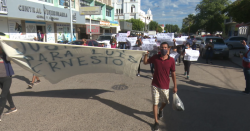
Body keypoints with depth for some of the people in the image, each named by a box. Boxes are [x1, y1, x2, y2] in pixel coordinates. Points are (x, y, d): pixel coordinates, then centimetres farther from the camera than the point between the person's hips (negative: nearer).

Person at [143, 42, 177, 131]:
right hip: (155, 85, 0)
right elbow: (145, 62, 9)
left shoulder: (171, 60, -9)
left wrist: (175, 86, 0)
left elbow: (173, 74, -2)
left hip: (165, 86, 0)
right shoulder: (155, 57, -6)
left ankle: (161, 110, 55)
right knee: (155, 103, 6)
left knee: (165, 102, 19)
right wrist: (146, 54, -9)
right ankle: (156, 122, 21)